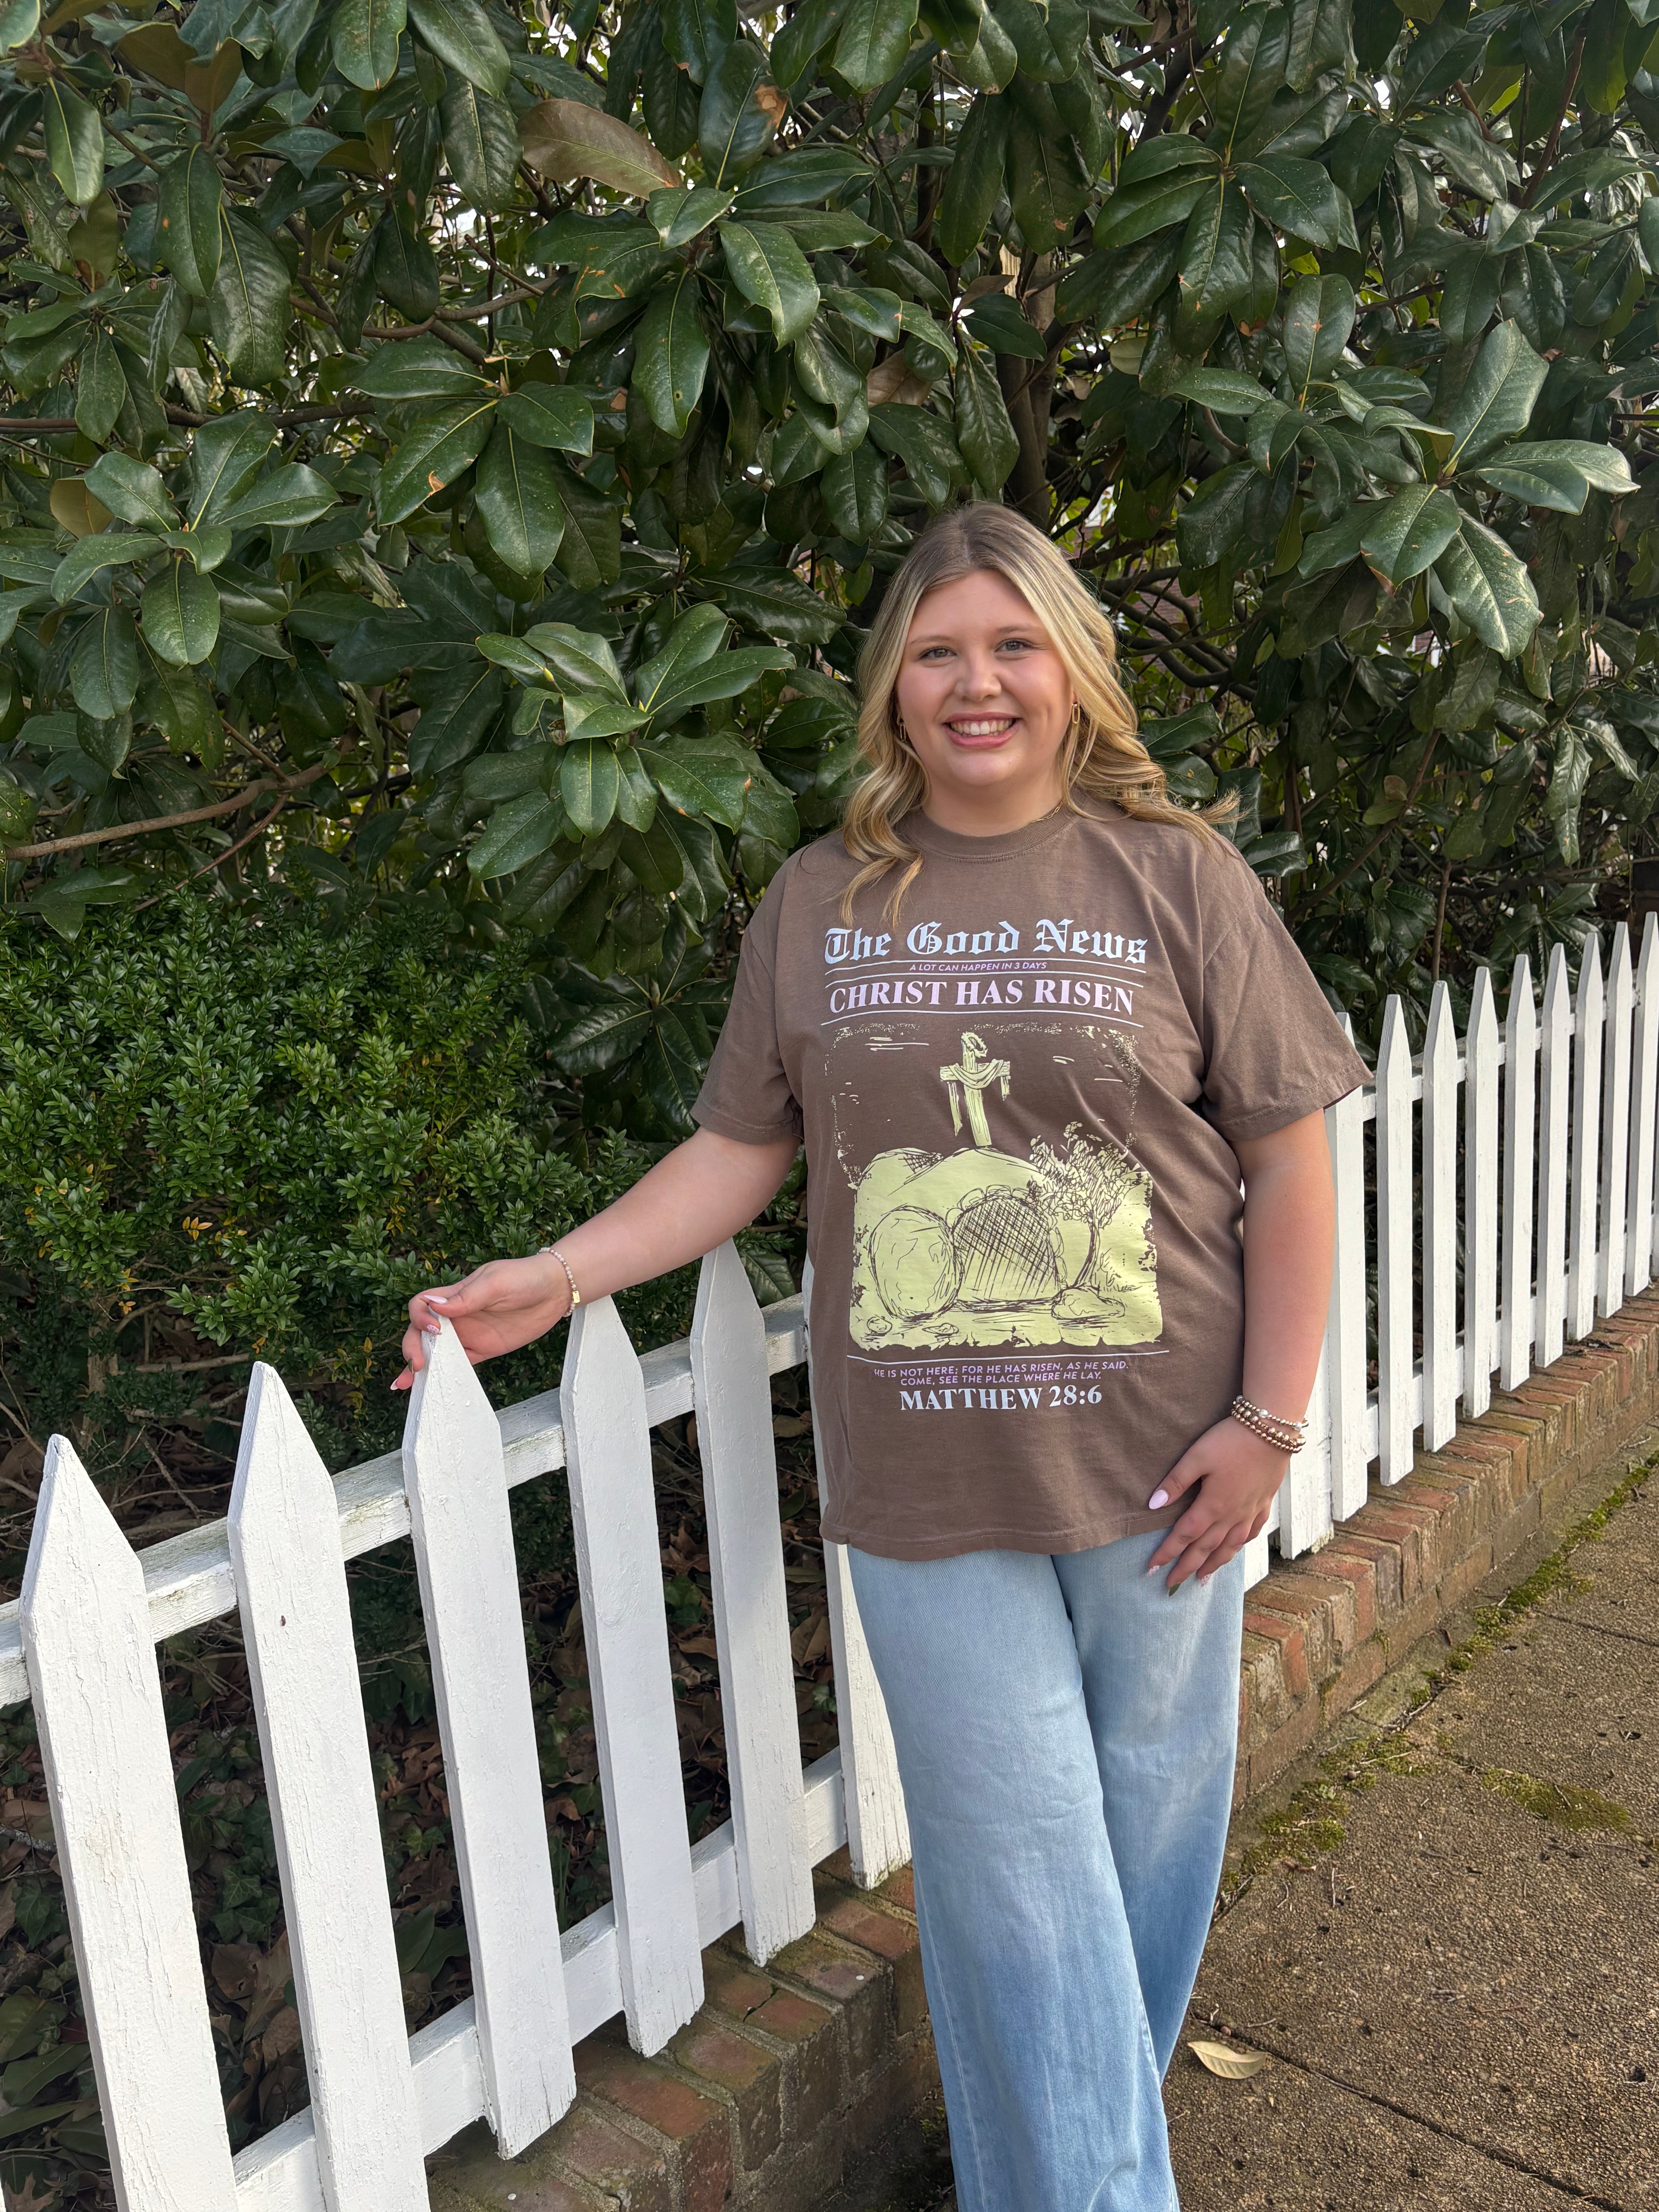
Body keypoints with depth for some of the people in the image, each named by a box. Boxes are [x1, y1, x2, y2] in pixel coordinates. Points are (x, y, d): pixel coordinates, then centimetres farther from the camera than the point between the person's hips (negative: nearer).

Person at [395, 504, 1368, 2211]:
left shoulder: (1174, 873, -3)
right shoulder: (816, 900, 3)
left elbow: (1288, 1159, -2)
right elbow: (745, 1147, 7)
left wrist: (1269, 1419, -7)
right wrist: (557, 1275, -3)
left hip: (1153, 1463, 0)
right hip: (925, 1478, 0)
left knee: (1146, 1820, 17)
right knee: (1016, 1870, 9)